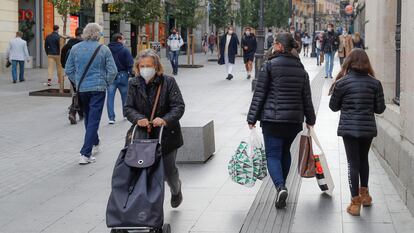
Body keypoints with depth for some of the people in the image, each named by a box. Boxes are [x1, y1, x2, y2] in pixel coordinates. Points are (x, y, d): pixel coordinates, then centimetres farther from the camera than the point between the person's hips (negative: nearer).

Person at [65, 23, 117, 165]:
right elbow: (112, 71, -8)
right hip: (98, 89, -4)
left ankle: (95, 144, 39)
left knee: (88, 117, 22)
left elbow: (68, 70, 4)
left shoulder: (75, 49, 1)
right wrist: (106, 83, 8)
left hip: (81, 89, 4)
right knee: (94, 120, -2)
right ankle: (85, 154, -8)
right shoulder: (103, 49, -7)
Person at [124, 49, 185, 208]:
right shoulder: (134, 84, 3)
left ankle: (176, 189, 42)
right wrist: (138, 118, -22)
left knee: (168, 170, 7)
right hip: (143, 134, 2)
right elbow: (128, 107, 0)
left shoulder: (168, 82, -6)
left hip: (166, 134, -2)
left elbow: (179, 106, -12)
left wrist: (165, 120, -30)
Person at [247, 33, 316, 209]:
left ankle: (280, 187, -23)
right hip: (294, 119, 5)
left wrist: (252, 118, -3)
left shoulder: (269, 65, -8)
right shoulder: (301, 69, 8)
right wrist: (310, 119, 21)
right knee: (285, 152, 22)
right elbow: (307, 97, 12)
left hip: (272, 118, -5)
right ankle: (281, 186, 29)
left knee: (273, 155, -1)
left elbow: (259, 94, -8)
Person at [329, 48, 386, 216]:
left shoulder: (342, 83, -9)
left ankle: (355, 202, 2)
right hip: (368, 128, 3)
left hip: (349, 128, -3)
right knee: (363, 159, 21)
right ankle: (364, 194, 34)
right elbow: (380, 108, 1)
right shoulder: (375, 83, -3)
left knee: (353, 163, 2)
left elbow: (333, 106, 0)